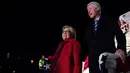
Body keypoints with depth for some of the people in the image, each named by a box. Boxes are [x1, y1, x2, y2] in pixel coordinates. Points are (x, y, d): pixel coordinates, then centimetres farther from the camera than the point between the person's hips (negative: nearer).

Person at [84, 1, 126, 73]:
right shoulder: (89, 26, 23)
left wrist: (121, 48, -20)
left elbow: (120, 35, -1)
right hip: (93, 60, 4)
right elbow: (86, 42, 17)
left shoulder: (109, 20, 10)